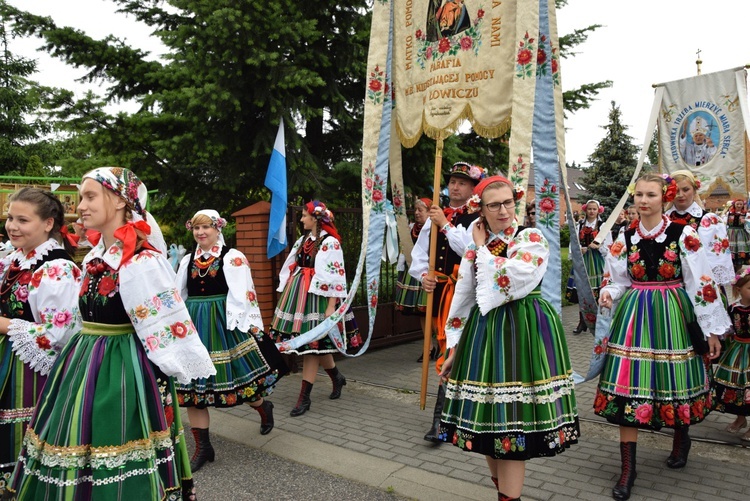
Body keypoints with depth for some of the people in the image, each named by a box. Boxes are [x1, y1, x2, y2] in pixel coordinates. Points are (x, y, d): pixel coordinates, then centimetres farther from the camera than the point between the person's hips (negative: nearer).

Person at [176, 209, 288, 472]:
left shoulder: (233, 258, -6)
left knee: (234, 376, 2)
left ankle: (263, 406, 36)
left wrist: (243, 328, -16)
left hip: (224, 325, -5)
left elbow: (242, 295, -10)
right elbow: (179, 296, 16)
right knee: (192, 386, 4)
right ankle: (202, 447, 15)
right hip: (194, 327, 5)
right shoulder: (187, 261, 11)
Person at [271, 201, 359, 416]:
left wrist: (331, 306, -19)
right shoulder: (303, 241, 13)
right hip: (299, 295, 8)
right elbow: (291, 269, 16)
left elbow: (335, 277, -15)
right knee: (315, 344, 14)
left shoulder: (330, 243, -11)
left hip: (317, 297, -8)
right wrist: (287, 296, 15)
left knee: (312, 344, -3)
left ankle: (304, 397, 4)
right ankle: (337, 378, 36)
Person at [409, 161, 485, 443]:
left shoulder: (477, 219, -4)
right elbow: (419, 253, 11)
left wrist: (446, 224, -16)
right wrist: (423, 277, -6)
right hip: (437, 291, 6)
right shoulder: (434, 217, 12)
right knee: (445, 347, 16)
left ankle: (441, 418, -8)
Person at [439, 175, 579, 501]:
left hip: (522, 334, -5)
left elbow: (509, 284, -21)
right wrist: (454, 348, 12)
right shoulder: (474, 247, 11)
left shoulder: (531, 239, -5)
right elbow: (462, 299, 12)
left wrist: (483, 248, -7)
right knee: (488, 420, 11)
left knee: (512, 422, -4)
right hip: (483, 333, 6)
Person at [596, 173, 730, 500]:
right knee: (629, 386, -2)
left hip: (672, 316, -2)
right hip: (634, 317, 2)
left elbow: (702, 282, -5)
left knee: (673, 380, 11)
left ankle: (681, 439, 43)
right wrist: (607, 295, -14)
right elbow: (617, 280, 9)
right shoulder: (625, 238, 3)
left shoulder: (683, 235, -6)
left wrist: (713, 329, -4)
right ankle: (628, 468, 5)